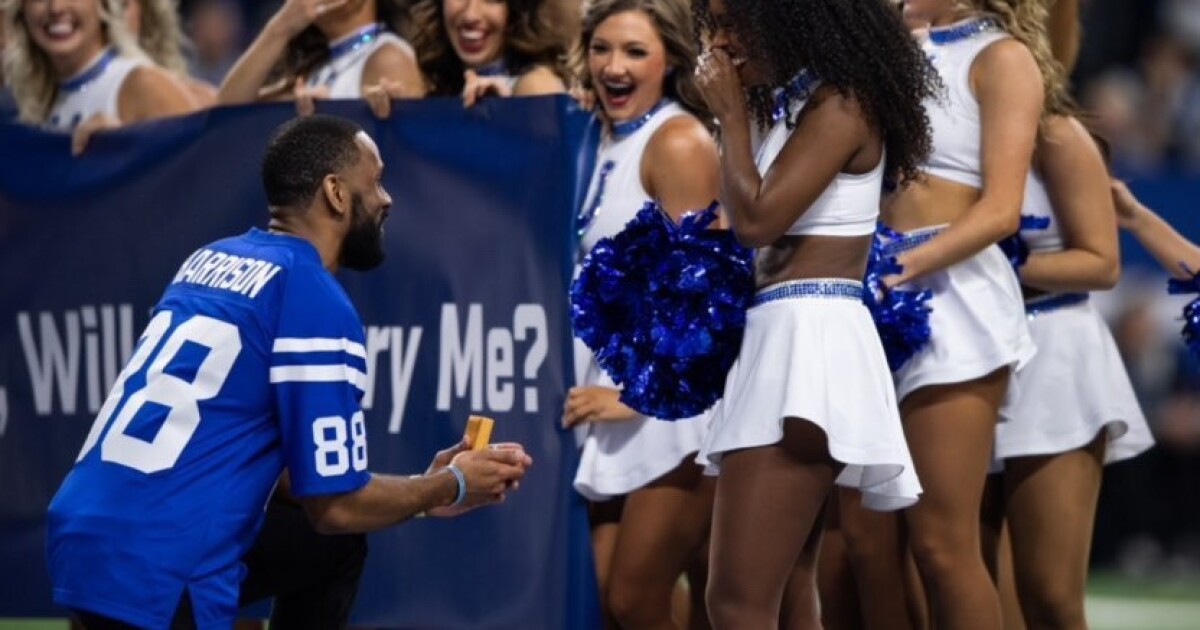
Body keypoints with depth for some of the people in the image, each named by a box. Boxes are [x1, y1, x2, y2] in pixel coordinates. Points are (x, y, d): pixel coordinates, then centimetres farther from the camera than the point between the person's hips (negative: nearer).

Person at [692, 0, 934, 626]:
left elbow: (757, 218, -13)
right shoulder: (785, 109, 20)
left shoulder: (840, 104, -8)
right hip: (779, 338, 11)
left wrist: (732, 115, -4)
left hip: (810, 339, -11)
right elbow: (742, 225, 15)